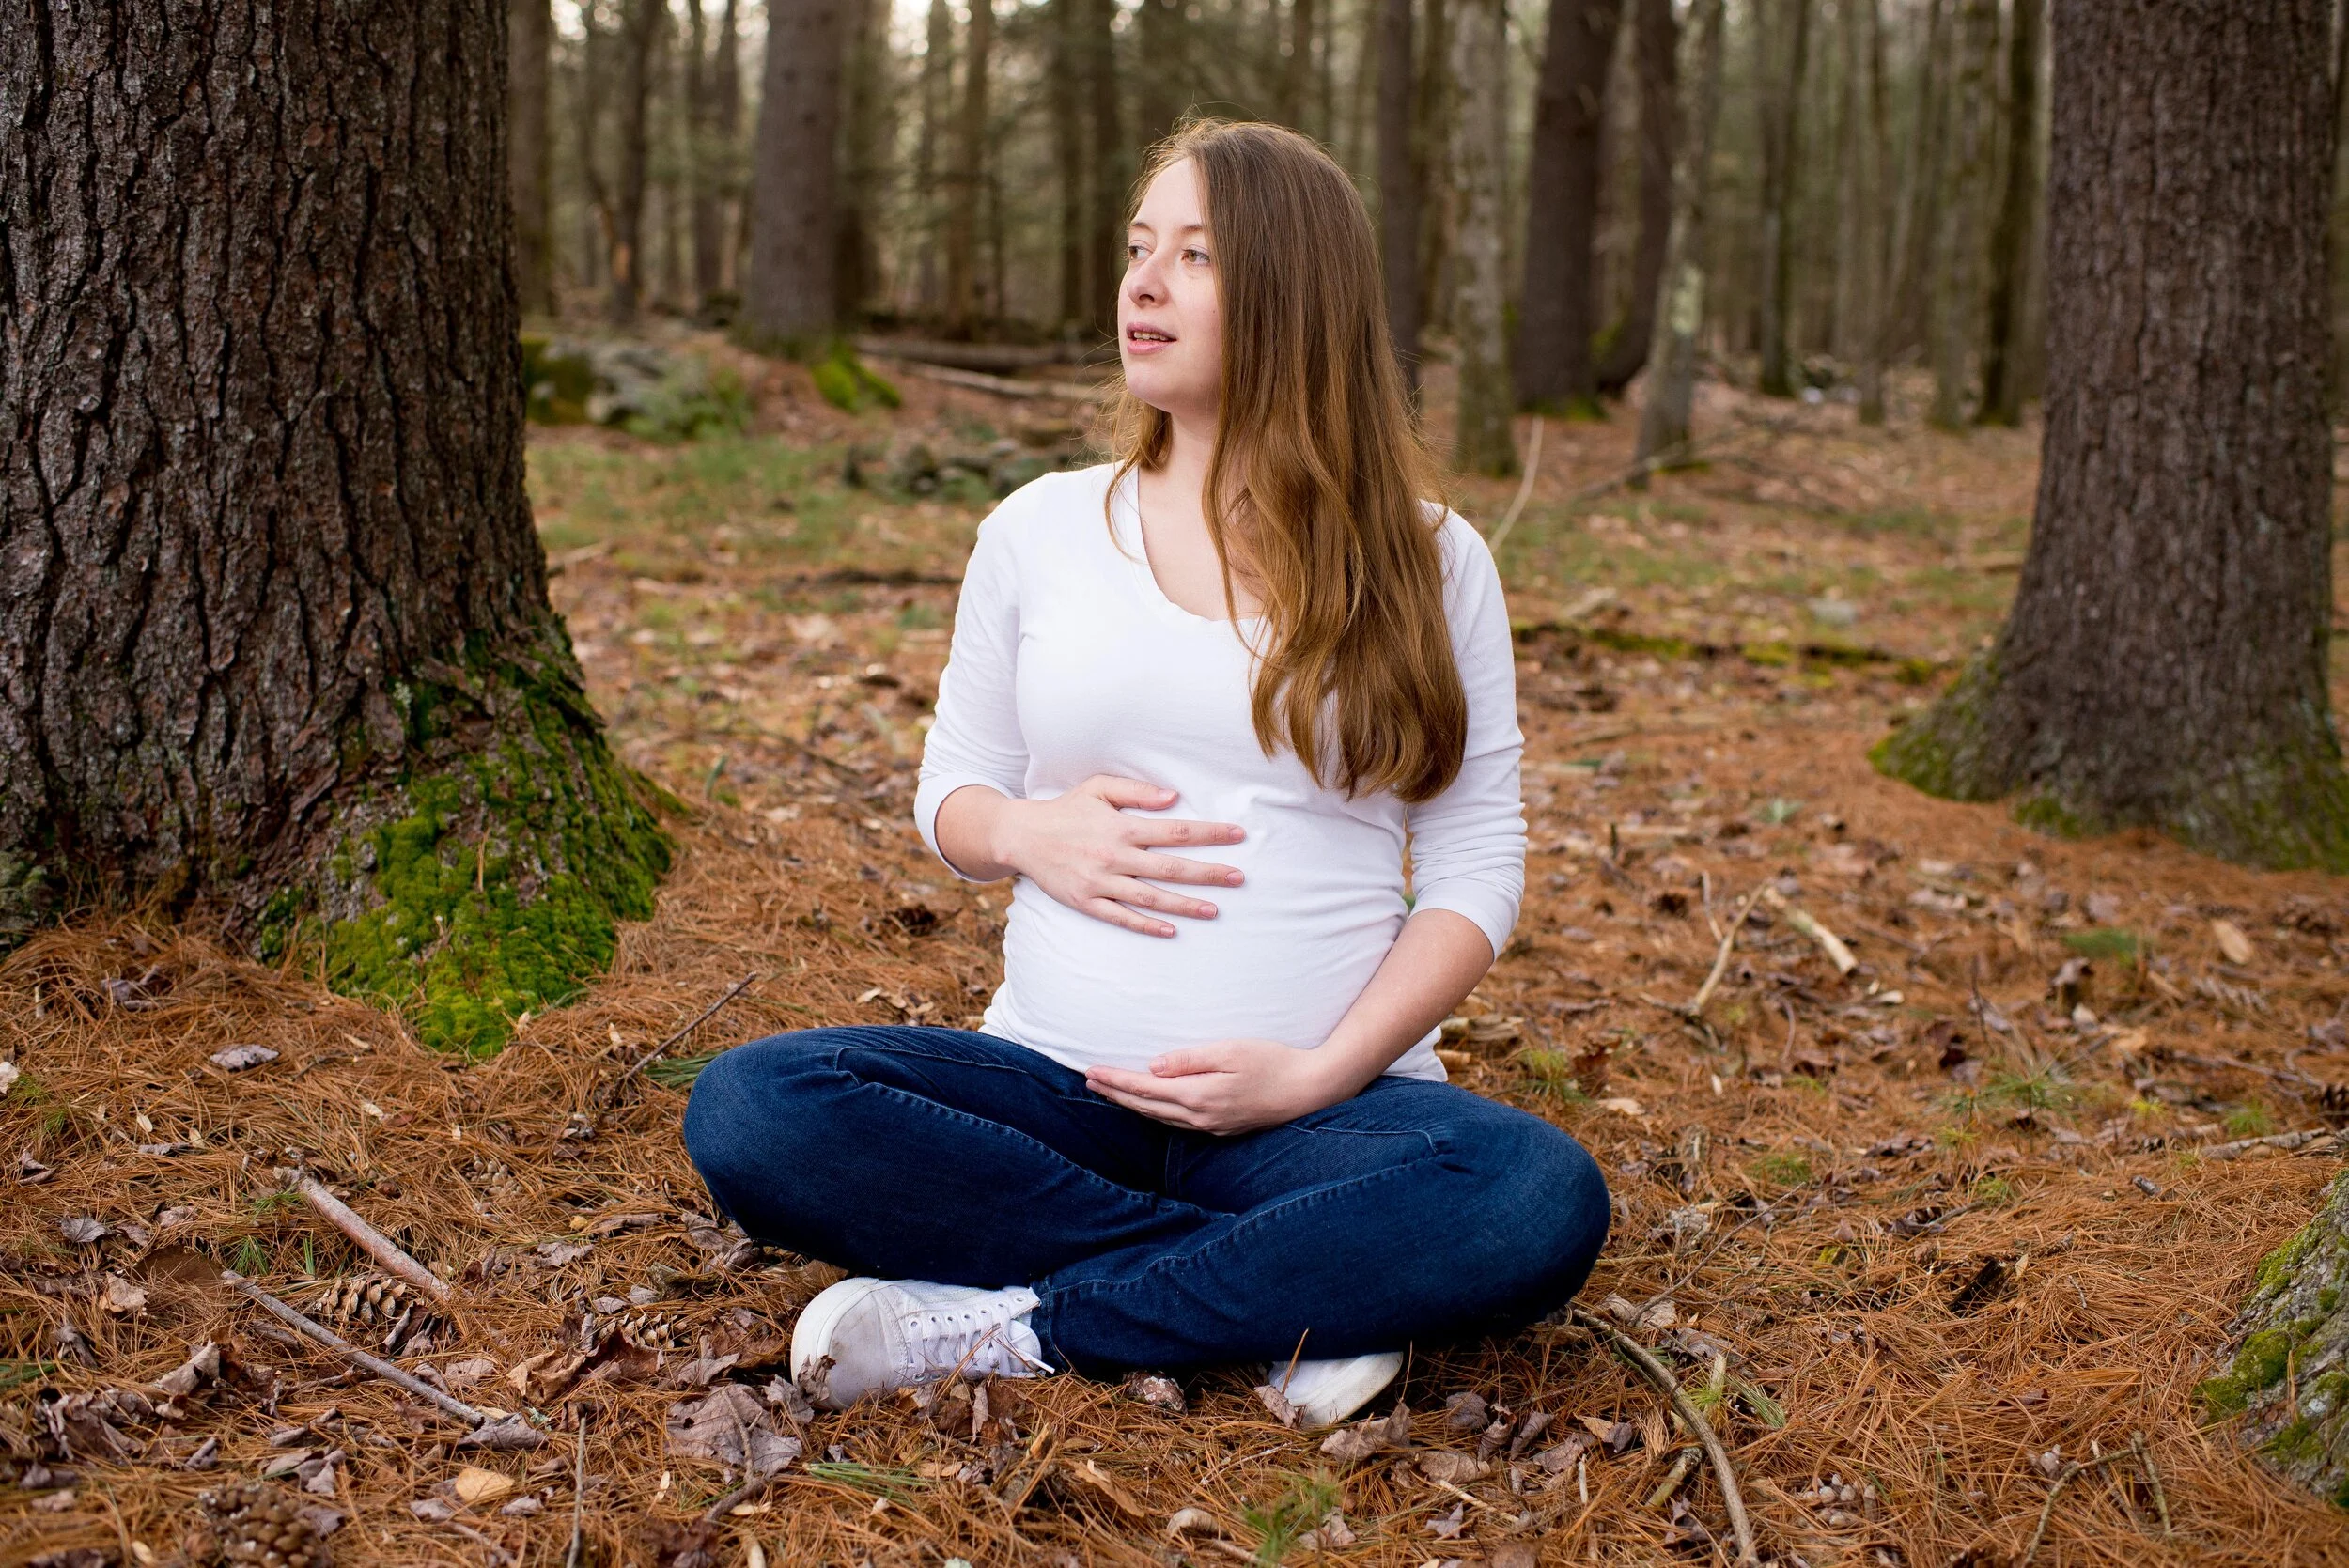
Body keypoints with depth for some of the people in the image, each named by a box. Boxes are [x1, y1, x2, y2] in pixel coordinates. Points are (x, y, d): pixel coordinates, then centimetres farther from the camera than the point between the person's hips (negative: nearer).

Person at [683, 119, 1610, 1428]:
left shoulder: (1426, 560, 4)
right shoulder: (1040, 531, 9)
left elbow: (1478, 866, 2)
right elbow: (950, 796, 16)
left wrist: (1322, 1073, -13)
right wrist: (1027, 832, -9)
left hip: (1320, 1102, -2)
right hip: (1057, 1079, 2)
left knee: (1541, 1198, -34)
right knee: (750, 1111, -26)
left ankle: (1018, 1327, -20)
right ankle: (1307, 1300, -19)